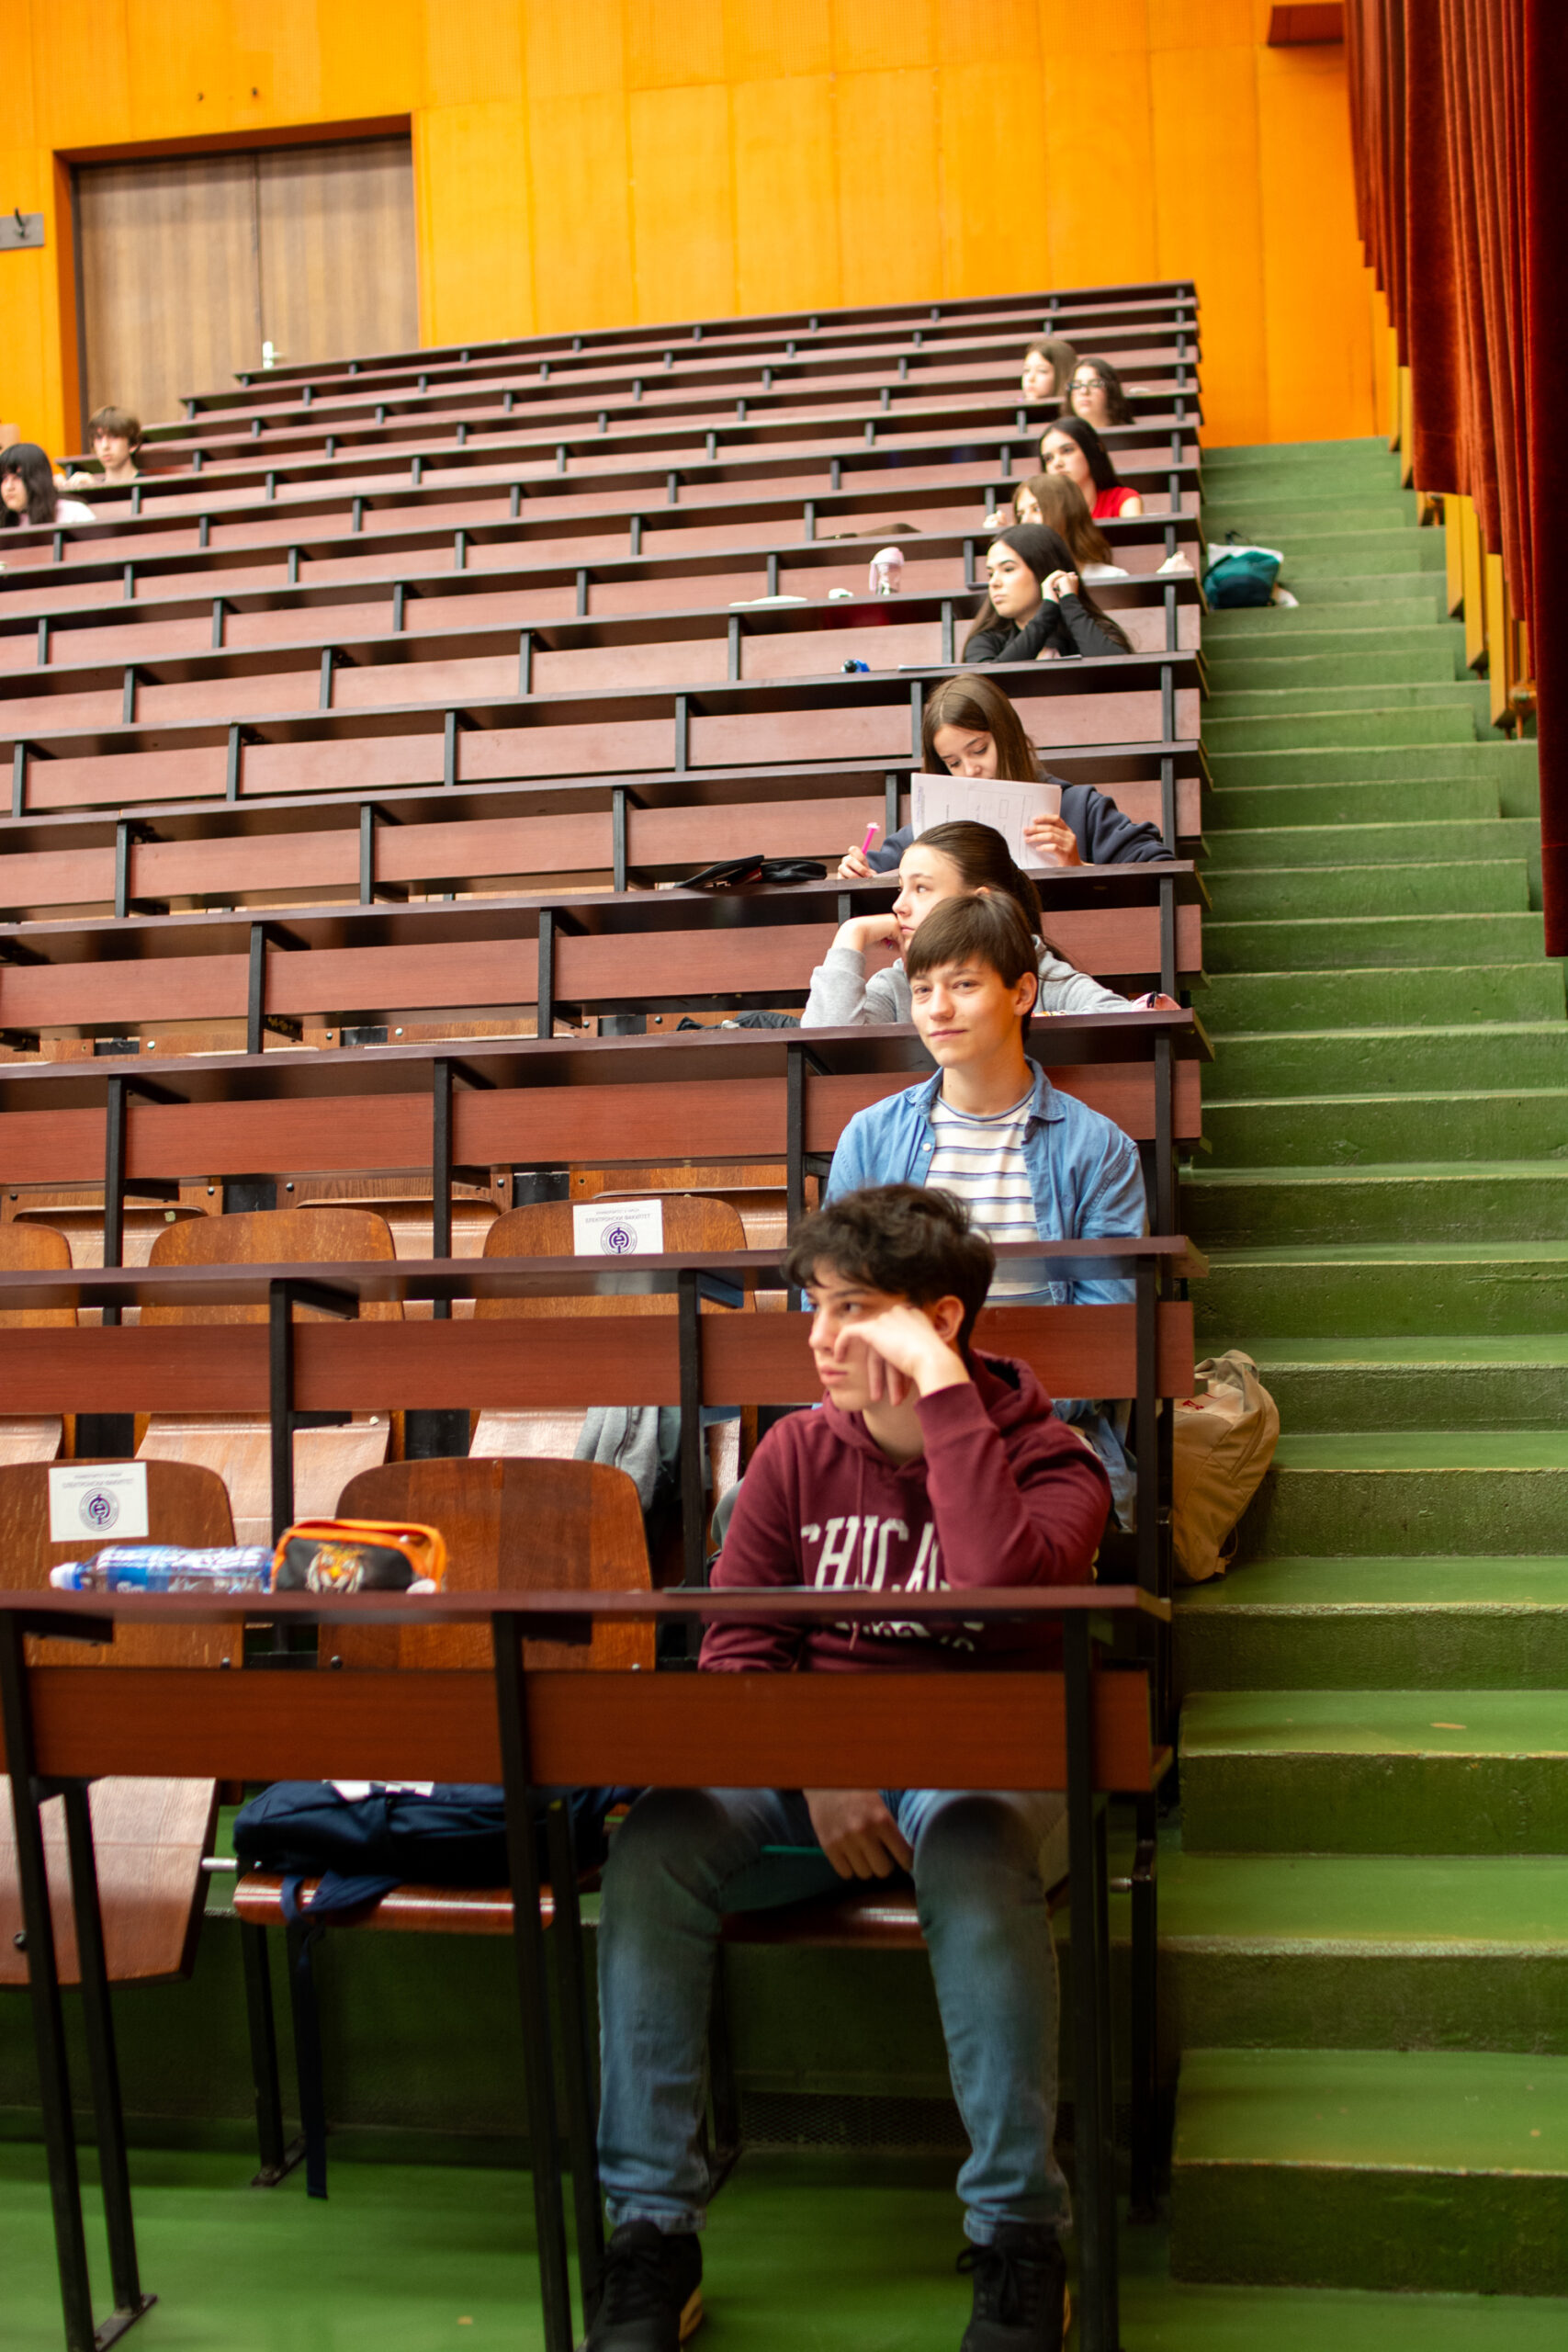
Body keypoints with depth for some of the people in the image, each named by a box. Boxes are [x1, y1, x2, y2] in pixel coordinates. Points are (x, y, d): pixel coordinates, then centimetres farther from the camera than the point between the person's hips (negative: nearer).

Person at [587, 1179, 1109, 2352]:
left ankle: (1021, 2250, -24)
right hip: (809, 1760, 3)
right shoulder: (799, 1452, 7)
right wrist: (814, 1774, -15)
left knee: (973, 1850, -39)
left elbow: (1002, 1584, -27)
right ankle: (652, 2239, -16)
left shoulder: (1047, 1459, -4)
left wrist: (945, 1395, -21)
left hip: (976, 1766, -3)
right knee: (654, 1846, -26)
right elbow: (735, 1649, 3)